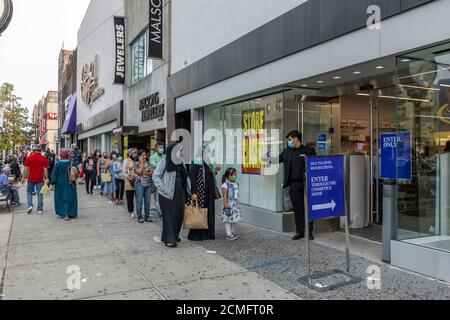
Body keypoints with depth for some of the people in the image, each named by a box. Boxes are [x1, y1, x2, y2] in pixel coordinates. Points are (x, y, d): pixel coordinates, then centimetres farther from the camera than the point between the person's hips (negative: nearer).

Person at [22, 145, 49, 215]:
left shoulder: (29, 158, -3)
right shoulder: (44, 159, -3)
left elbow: (26, 169, -2)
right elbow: (45, 169, -6)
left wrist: (23, 178, 5)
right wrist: (46, 178, 0)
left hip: (31, 179, 0)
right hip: (40, 179, 0)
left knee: (29, 192, 17)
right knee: (40, 194, 5)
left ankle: (30, 206, 1)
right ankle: (40, 209, 6)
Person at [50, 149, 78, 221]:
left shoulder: (58, 164, -9)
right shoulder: (72, 163, -6)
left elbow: (54, 174, -8)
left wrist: (52, 183, -4)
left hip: (60, 184, 0)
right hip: (70, 185, 0)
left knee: (60, 198, 13)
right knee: (70, 198, 5)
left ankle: (61, 213, 19)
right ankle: (67, 214, -3)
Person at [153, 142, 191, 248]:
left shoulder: (181, 163, 13)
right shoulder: (164, 162, -7)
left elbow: (186, 177, 17)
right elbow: (155, 176, -10)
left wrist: (189, 191, 7)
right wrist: (163, 189, -16)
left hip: (180, 194, 7)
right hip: (168, 194, -6)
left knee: (179, 215, 11)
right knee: (169, 216, -1)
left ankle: (175, 235, 29)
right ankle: (169, 239, 8)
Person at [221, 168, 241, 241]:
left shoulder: (236, 184, 9)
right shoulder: (225, 185, -13)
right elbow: (225, 196, -15)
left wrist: (238, 203, 18)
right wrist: (226, 205, -18)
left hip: (236, 204, 7)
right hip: (229, 204, -7)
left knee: (234, 219, 14)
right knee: (228, 220, 0)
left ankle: (233, 232, 28)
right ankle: (228, 234, 7)